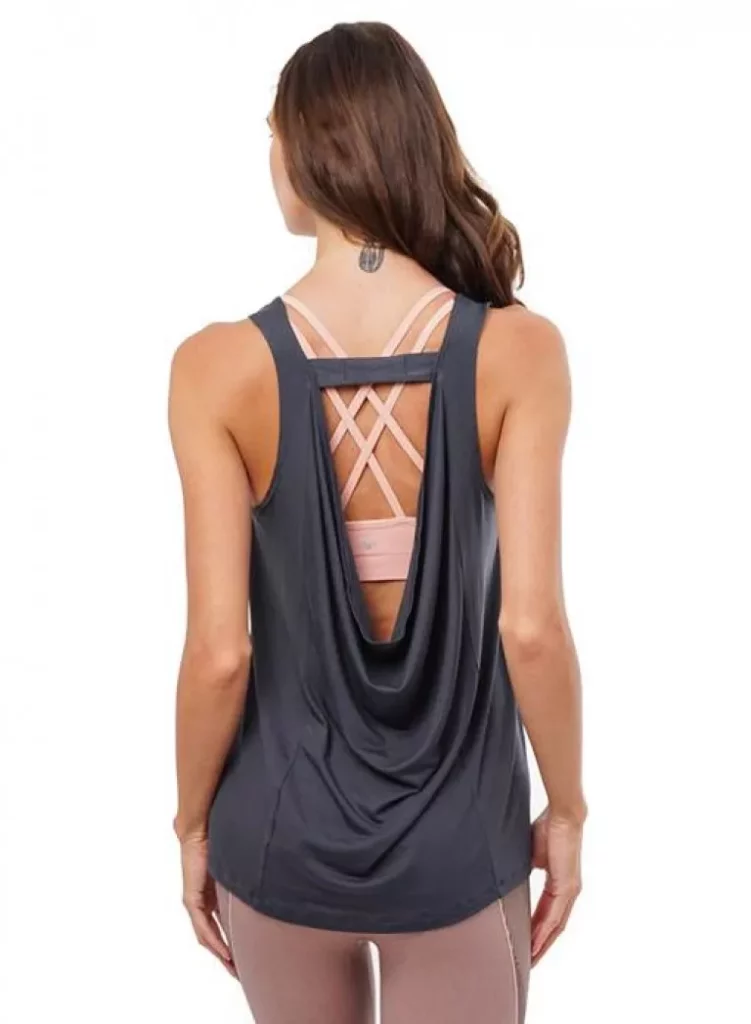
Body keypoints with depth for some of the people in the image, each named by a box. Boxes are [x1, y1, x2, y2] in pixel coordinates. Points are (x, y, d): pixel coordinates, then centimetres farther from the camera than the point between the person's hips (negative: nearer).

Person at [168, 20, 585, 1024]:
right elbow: (532, 627, -19)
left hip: (285, 836, 1)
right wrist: (568, 807, -3)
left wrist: (193, 824, 2)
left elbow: (219, 653, -16)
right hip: (459, 845, 0)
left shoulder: (220, 366, -16)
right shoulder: (518, 351, -16)